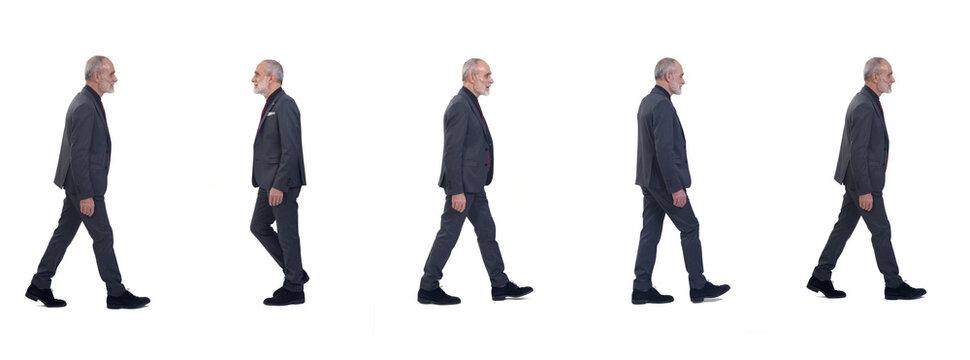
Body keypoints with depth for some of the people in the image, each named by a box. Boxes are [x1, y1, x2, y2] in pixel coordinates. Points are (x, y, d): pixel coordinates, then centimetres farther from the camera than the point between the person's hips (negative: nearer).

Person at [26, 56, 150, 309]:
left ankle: (40, 286, 17)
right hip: (84, 184, -10)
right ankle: (116, 293, 9)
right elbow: (79, 153, -24)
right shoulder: (85, 107, -21)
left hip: (80, 183, 10)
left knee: (65, 231, 13)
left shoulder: (89, 102, 11)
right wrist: (86, 195, -23)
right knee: (103, 236, -1)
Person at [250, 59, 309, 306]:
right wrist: (268, 183, 18)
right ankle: (295, 273, 23)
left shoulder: (285, 105, -15)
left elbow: (291, 149, -21)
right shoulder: (270, 105, 15)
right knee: (258, 227, 16)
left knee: (287, 234, -2)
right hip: (269, 183, 11)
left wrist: (279, 185, -22)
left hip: (282, 184, -11)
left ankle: (294, 289, 9)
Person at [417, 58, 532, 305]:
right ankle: (428, 289, 5)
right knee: (449, 234, -3)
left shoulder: (471, 104, 15)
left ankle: (500, 285, 19)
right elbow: (452, 151, -21)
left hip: (474, 186, 10)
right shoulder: (459, 106, -17)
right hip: (463, 185, -10)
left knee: (487, 232, 13)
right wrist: (457, 191, -23)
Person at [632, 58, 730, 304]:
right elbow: (664, 149, -24)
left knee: (650, 232, 8)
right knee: (690, 228, 1)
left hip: (649, 180, 10)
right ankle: (698, 286, 7)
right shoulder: (662, 105, -18)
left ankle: (642, 289, 7)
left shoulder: (647, 101, 13)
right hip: (664, 181, -10)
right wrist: (676, 187, -23)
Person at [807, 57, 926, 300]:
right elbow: (858, 151, -24)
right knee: (881, 230, 0)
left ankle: (821, 278, 16)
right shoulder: (864, 107, -21)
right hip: (863, 181, -10)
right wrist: (865, 191, -23)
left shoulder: (867, 102, 12)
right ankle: (894, 285, 10)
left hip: (859, 179, 10)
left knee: (844, 226, 12)